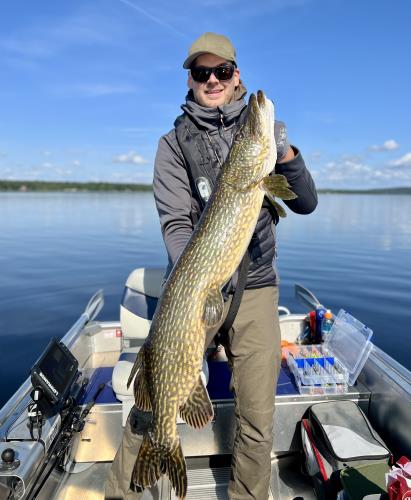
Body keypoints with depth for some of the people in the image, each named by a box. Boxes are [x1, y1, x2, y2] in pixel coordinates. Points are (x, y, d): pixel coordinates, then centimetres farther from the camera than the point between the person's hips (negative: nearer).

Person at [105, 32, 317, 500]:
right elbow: (174, 222, -8)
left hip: (256, 290, 2)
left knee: (257, 422, 5)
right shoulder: (175, 142, 4)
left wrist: (286, 154, -12)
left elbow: (306, 204, 6)